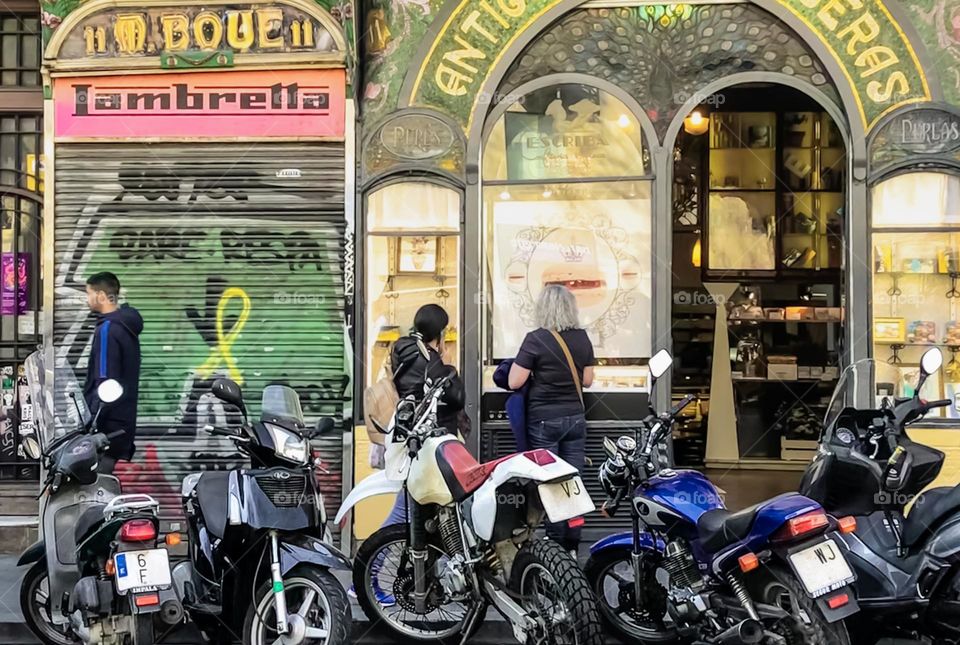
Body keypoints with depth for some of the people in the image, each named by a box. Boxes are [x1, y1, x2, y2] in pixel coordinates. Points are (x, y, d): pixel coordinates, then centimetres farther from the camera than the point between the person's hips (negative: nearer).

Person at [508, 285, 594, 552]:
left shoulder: (536, 340, -13)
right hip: (575, 418, 5)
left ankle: (556, 543, 3)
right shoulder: (582, 338, 2)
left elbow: (514, 382, -13)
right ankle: (572, 544, 12)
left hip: (544, 420, -4)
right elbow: (587, 380, 8)